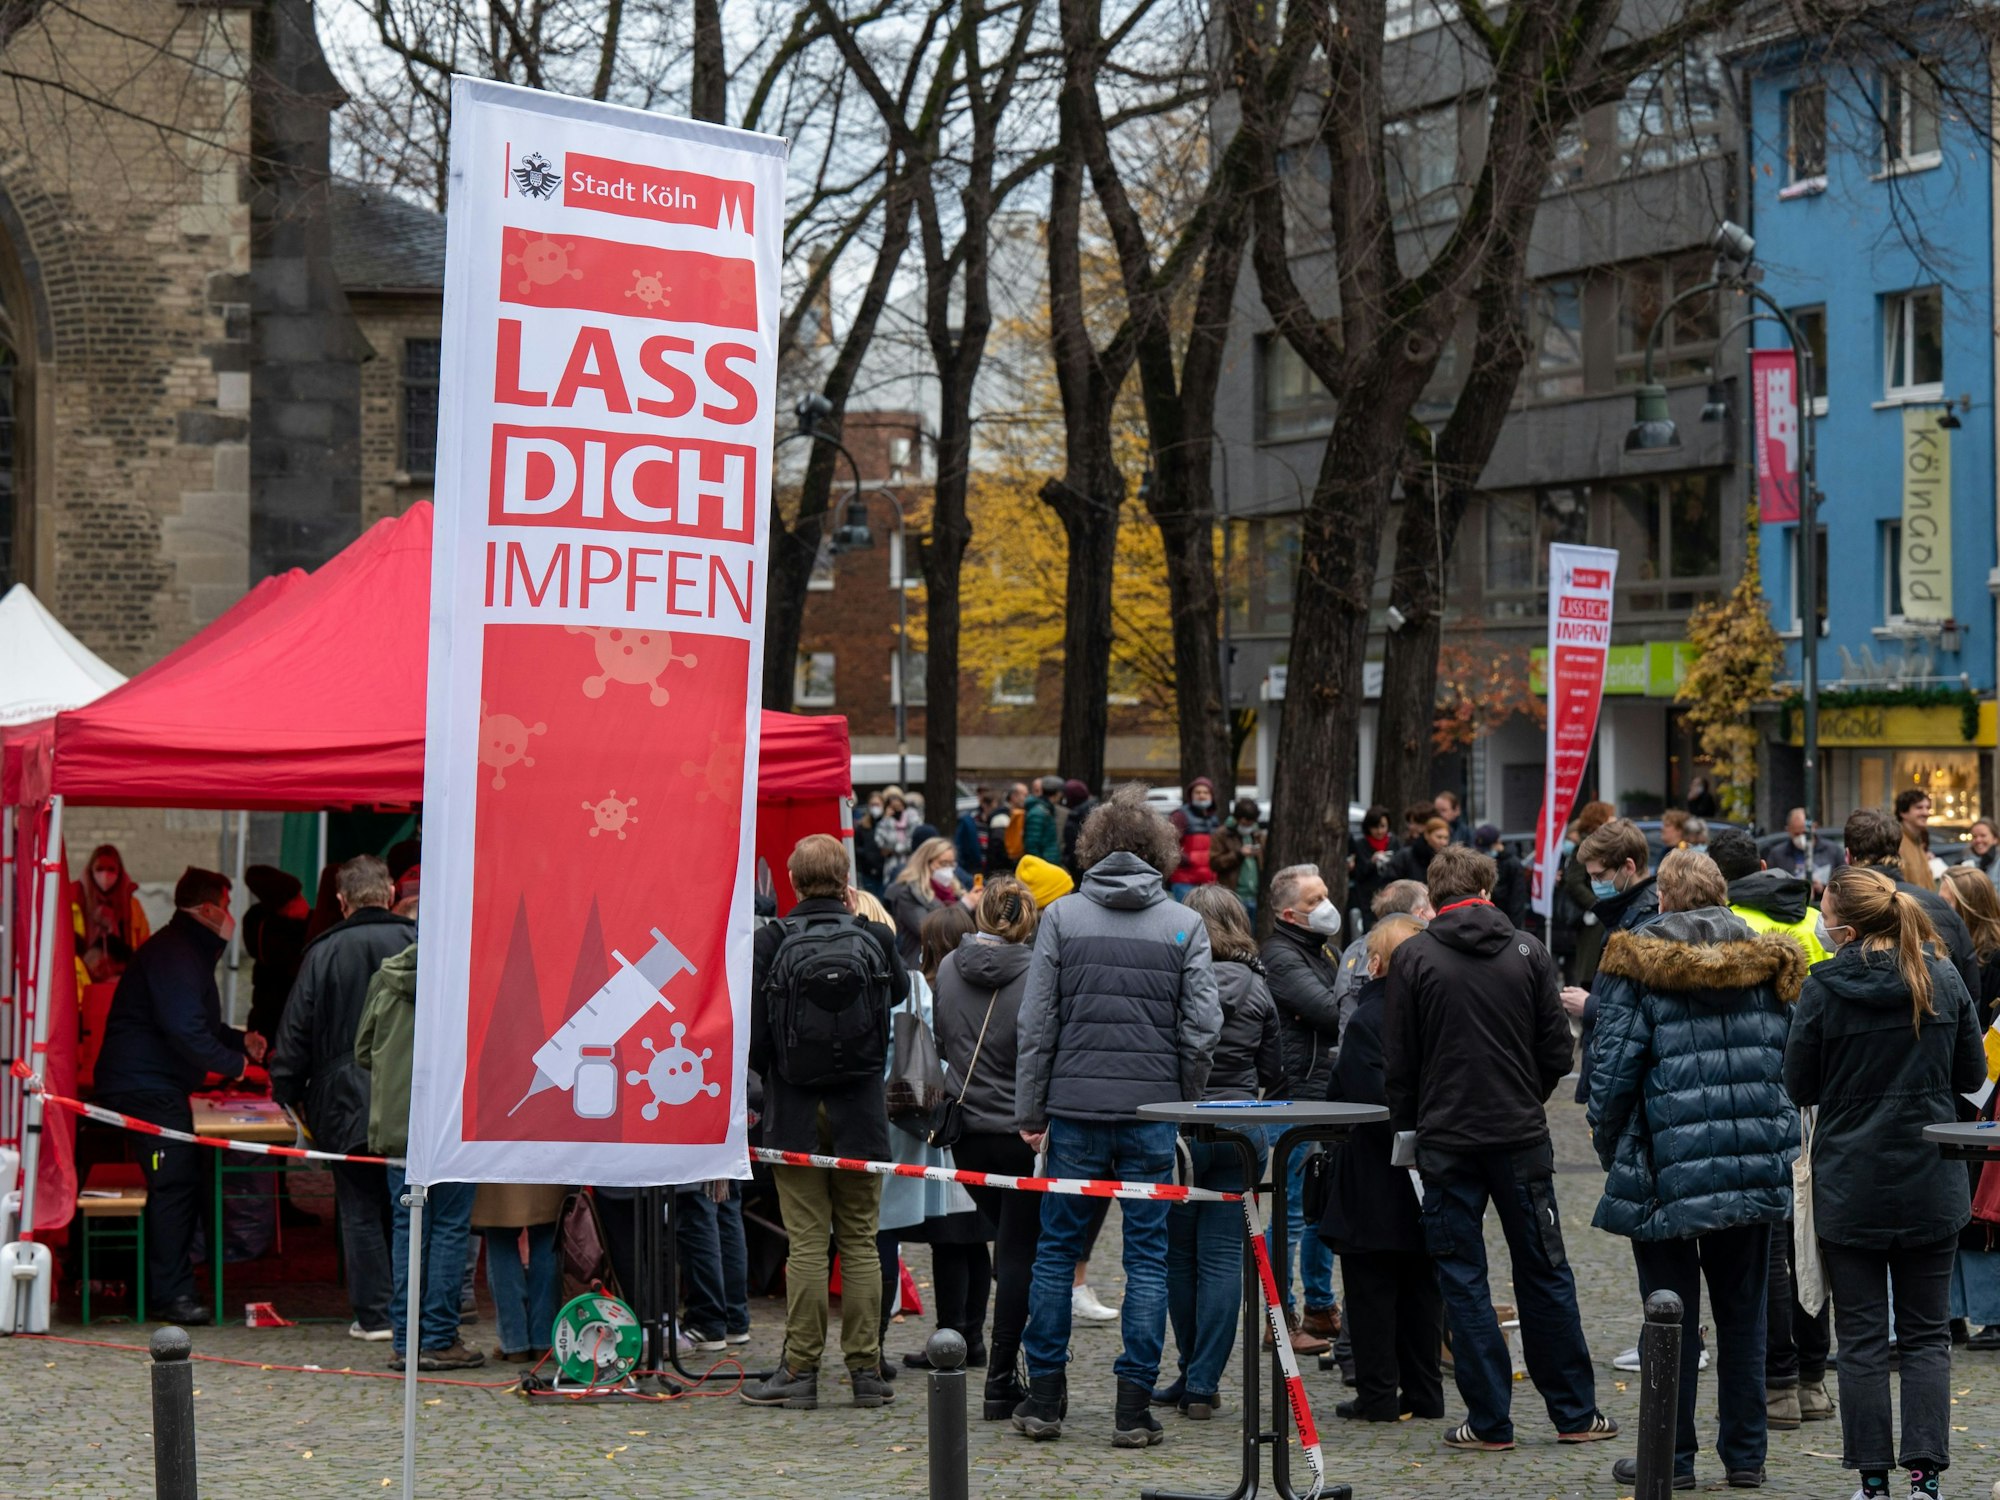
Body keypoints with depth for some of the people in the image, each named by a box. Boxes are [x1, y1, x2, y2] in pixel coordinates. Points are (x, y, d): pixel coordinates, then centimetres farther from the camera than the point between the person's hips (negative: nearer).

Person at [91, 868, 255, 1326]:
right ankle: (170, 1293, -14)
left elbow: (198, 1023, 29)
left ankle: (170, 1284, 16)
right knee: (173, 1181, -14)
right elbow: (184, 1030, -25)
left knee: (186, 1180, 11)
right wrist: (235, 1063, -15)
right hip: (143, 1083, -11)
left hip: (158, 1085, 11)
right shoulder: (172, 954, -16)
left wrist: (240, 1040, 14)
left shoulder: (189, 951, 21)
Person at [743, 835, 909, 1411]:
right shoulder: (875, 940, -3)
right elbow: (901, 990, 18)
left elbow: (752, 1036, -8)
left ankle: (800, 1369, 3)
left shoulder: (770, 943, -8)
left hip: (796, 1114, -1)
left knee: (806, 1243, 2)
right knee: (860, 1240, 8)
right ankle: (866, 1369, 9)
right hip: (861, 1113, 1)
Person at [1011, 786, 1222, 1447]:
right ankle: (1134, 1408, 3)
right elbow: (1201, 1028, -1)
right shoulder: (1184, 926, 2)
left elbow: (1037, 1022, -1)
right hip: (1152, 1112, 0)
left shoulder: (1061, 917, 1)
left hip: (1075, 1107, 0)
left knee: (1057, 1249, 10)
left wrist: (1031, 1110, 5)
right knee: (1148, 1256, 5)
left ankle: (1044, 1398, 12)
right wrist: (1187, 1107, 11)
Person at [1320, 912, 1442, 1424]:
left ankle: (1378, 1394, 2)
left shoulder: (1366, 1021, -15)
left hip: (1375, 1179, -6)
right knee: (1422, 1286, 13)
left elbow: (1367, 1099, -20)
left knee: (1372, 1289, 1)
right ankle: (1423, 1393, 16)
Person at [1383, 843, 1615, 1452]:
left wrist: (1410, 1126, 11)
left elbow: (1397, 1061, -3)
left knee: (1463, 1279, 4)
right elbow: (1556, 1048, 3)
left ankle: (1489, 1420, 4)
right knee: (1543, 1271, 11)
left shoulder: (1413, 957, -5)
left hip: (1446, 1141, -2)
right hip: (1522, 1138, 2)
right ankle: (1574, 1413, 15)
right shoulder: (1526, 951, 1)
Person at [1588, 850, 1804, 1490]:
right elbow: (1789, 1059, 12)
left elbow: (1614, 1065, -7)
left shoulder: (1636, 964, -5)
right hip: (1756, 1166, 4)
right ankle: (1745, 1455, 15)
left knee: (1671, 1312, 4)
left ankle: (1671, 1455, 9)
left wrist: (1608, 1144, 6)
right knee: (1742, 1312, 11)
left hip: (1669, 1167, -4)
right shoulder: (1766, 961, 7)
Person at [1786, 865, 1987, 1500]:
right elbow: (1972, 1074, 6)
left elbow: (1800, 1086, -4)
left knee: (1862, 1339, 5)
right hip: (1932, 1186, 2)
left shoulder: (1824, 987, -13)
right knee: (1926, 1334, 10)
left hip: (1850, 1186, -2)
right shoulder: (1944, 980, -4)